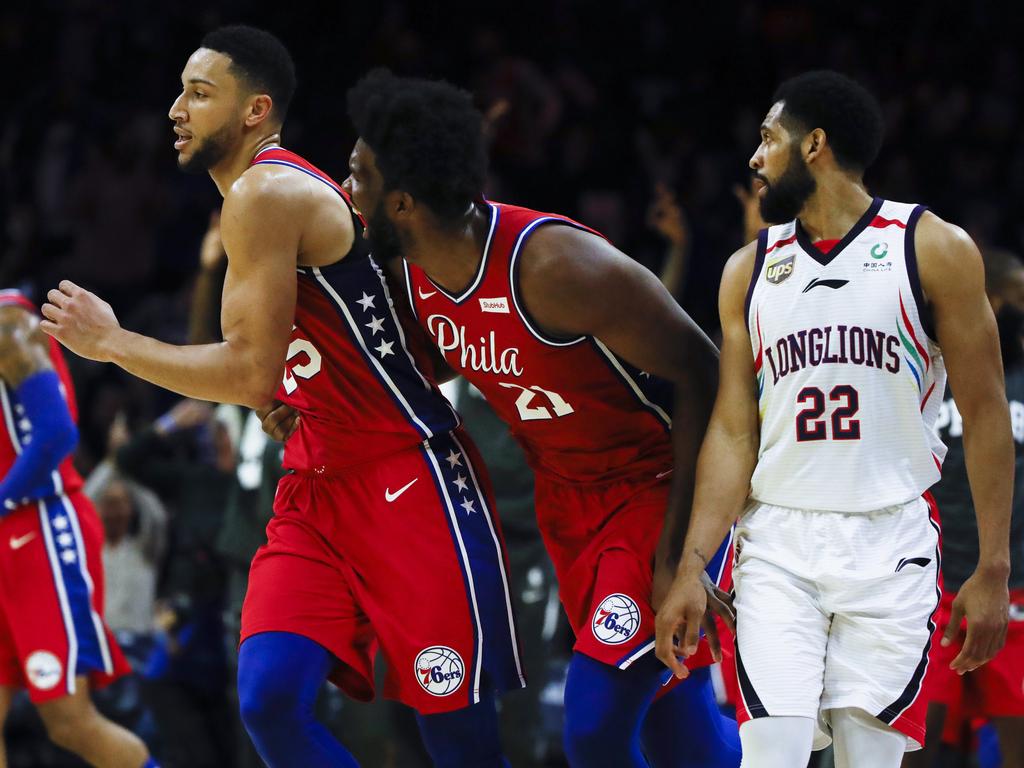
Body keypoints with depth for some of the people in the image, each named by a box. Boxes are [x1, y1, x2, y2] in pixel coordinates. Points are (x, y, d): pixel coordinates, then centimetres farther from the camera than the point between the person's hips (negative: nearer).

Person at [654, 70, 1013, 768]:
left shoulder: (934, 250, -1)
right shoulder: (750, 270, 10)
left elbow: (985, 415, -1)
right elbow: (733, 434, 8)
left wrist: (994, 571, -6)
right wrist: (692, 570, -2)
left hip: (889, 547, -2)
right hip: (778, 546, 2)